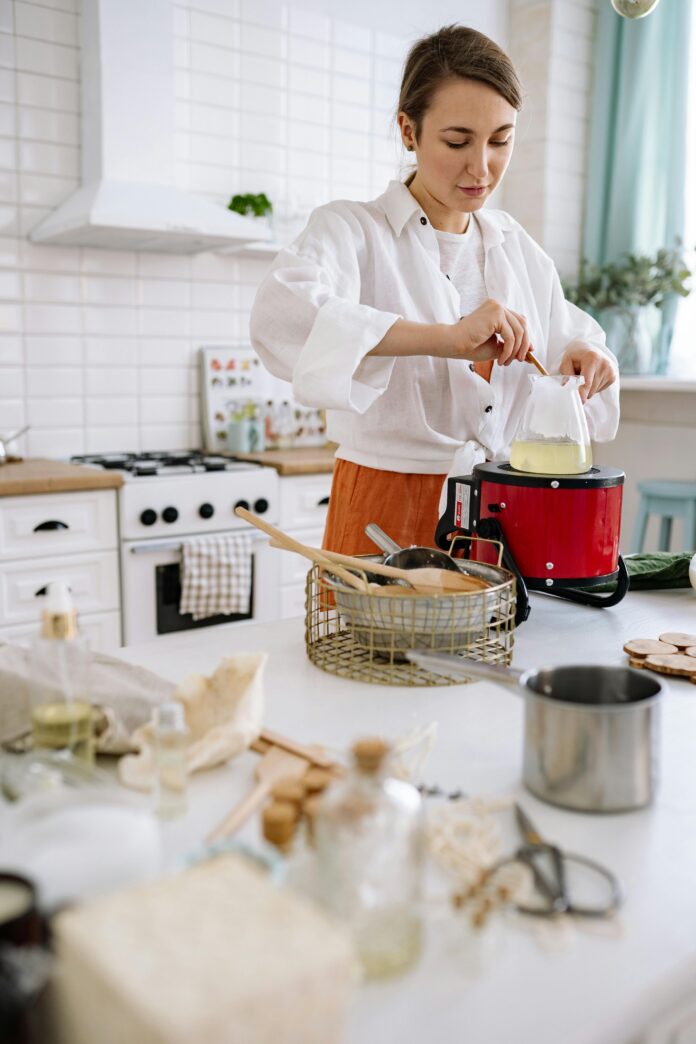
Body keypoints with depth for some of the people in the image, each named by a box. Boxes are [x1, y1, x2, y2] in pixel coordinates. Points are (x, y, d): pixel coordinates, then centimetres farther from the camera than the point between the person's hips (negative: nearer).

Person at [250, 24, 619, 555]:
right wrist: (446, 337, -35)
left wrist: (584, 355, -2)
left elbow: (570, 333, 23)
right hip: (389, 514, -4)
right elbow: (280, 316, -27)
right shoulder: (350, 229, -6)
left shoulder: (517, 247, 11)